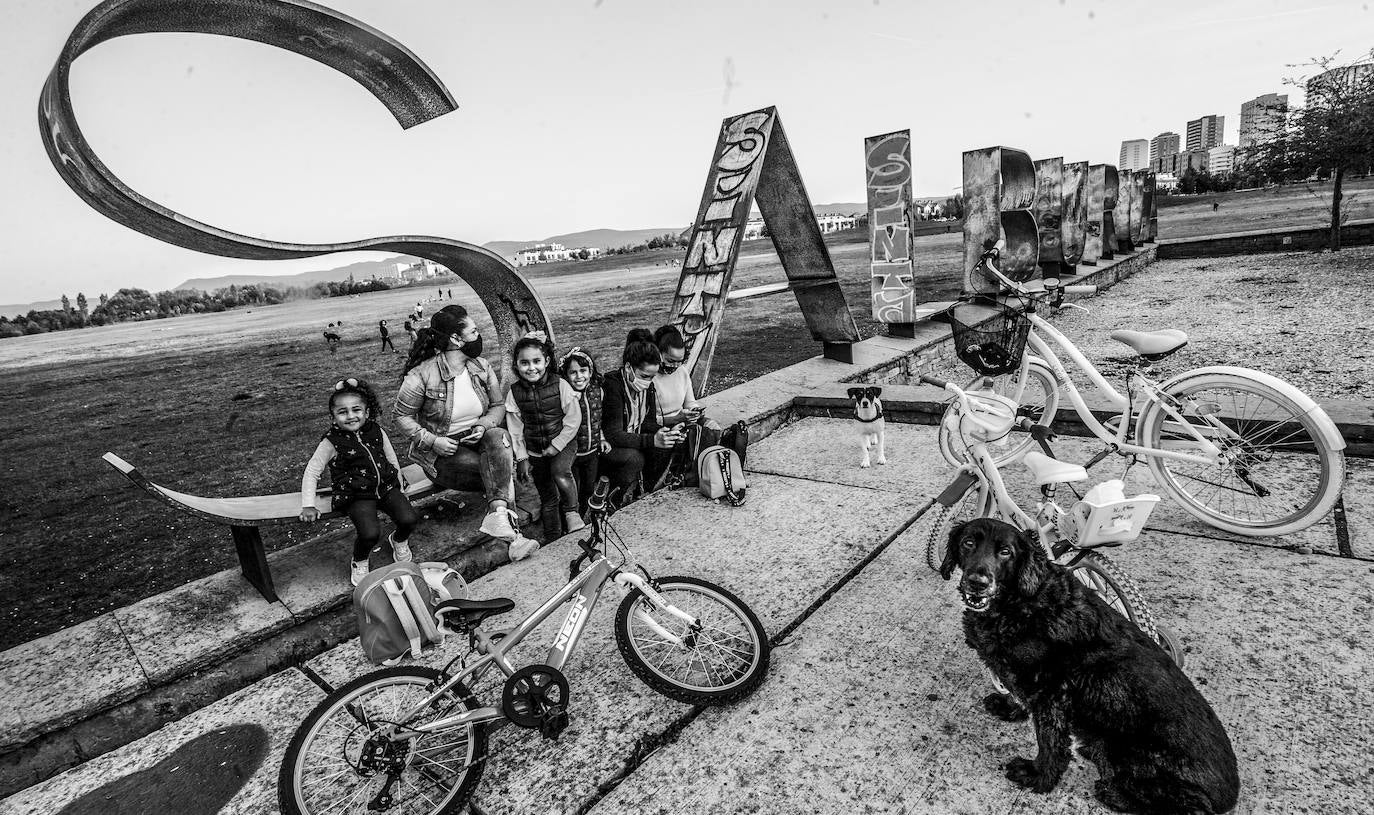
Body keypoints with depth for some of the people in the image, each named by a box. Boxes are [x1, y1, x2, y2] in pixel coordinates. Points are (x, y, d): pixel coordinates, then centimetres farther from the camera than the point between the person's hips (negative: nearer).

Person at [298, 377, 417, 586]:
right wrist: (308, 506, -7)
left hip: (386, 486, 4)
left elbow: (392, 460, 14)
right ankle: (359, 563, 10)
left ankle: (399, 540, 21)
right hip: (357, 496, -3)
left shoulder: (376, 432, 3)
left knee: (408, 518, -18)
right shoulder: (331, 443, -7)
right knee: (370, 533, -26)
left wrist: (400, 488, 15)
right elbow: (311, 472, -2)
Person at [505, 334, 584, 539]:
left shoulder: (560, 385, -11)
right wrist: (522, 458, -1)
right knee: (548, 499, 11)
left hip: (562, 444, -3)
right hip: (534, 451, 3)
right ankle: (553, 541, 26)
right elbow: (515, 430, 1)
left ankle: (572, 512, -10)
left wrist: (556, 445, -14)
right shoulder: (514, 393, -5)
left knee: (560, 472, -34)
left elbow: (573, 419, -10)